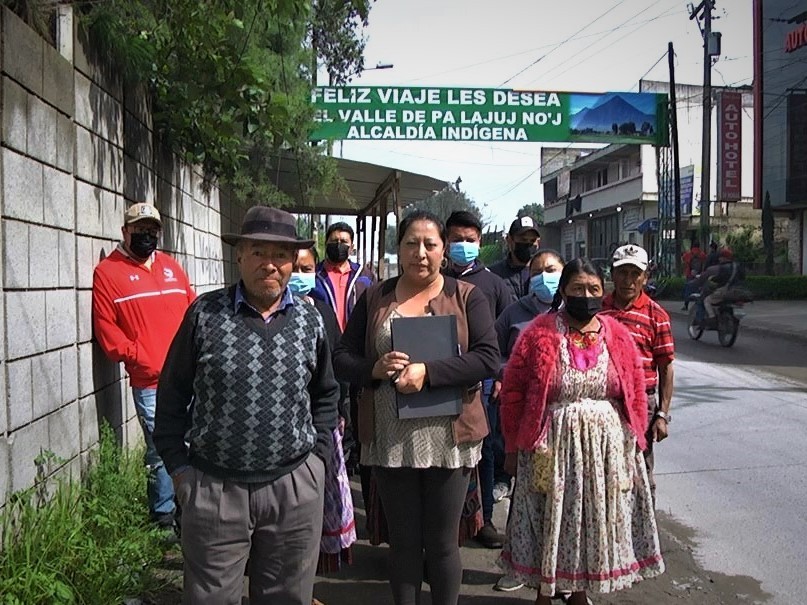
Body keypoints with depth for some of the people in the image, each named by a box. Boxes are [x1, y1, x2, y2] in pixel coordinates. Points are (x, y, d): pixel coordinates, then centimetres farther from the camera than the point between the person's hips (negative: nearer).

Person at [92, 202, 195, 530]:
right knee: (161, 450, 2)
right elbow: (105, 327, -5)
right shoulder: (108, 272, 0)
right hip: (150, 381, -5)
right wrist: (139, 358, -13)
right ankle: (164, 512, 20)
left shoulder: (170, 266, 15)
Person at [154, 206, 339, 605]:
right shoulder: (204, 314, -5)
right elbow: (172, 396, 3)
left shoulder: (310, 321, 3)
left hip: (295, 485, 2)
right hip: (212, 486, -2)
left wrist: (318, 453, 8)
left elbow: (326, 395, 15)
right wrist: (178, 466, 0)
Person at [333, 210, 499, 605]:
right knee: (402, 542, 15)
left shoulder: (467, 297, 1)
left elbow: (487, 358, -11)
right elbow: (341, 358, 4)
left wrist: (428, 372, -22)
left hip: (448, 438, -1)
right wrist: (375, 368, -17)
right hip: (389, 438, 2)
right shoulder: (374, 298, 7)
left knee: (442, 543, 11)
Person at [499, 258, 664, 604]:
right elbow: (512, 392, -7)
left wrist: (635, 440, 3)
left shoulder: (618, 335, 3)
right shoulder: (539, 333, -8)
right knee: (551, 521, 10)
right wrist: (514, 446, -5)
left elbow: (636, 392, 7)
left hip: (607, 447, 3)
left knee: (596, 521, 14)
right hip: (552, 446, -3)